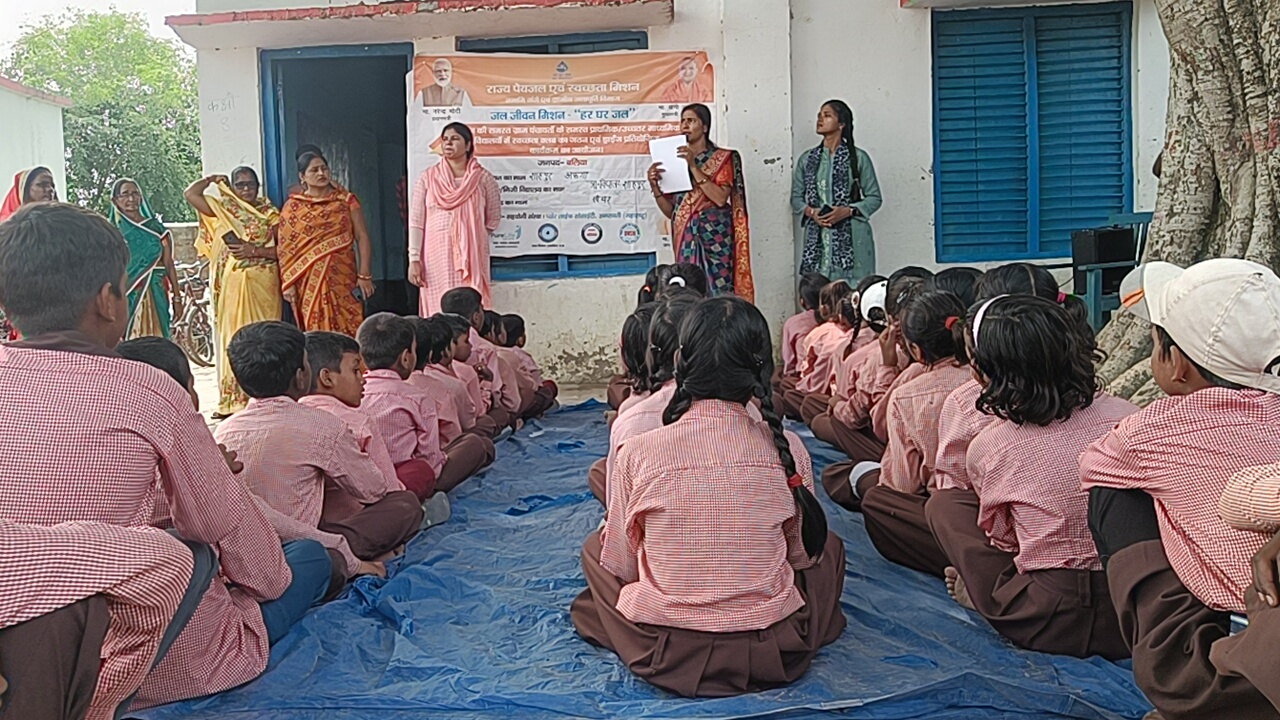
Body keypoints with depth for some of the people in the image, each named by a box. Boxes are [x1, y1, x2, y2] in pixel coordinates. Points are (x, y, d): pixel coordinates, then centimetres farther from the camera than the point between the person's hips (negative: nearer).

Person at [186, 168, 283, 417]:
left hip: (263, 284, -1)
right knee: (233, 335, 1)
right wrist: (214, 179, 12)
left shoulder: (270, 213, 8)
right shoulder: (223, 209, 10)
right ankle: (233, 400, 4)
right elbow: (190, 193, 0)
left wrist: (255, 250, -12)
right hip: (233, 285, 1)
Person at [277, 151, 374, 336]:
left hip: (342, 278, 0)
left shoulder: (346, 200, 5)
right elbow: (284, 247, 3)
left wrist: (364, 275, -6)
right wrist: (287, 283, -4)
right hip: (308, 281, 0)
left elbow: (362, 237, 2)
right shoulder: (293, 207, 5)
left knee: (347, 330, -4)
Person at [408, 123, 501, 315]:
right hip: (436, 255, 1)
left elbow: (493, 220, 11)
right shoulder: (428, 177, 5)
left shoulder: (483, 178, 3)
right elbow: (416, 221, 2)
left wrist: (471, 238, 10)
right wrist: (414, 259, -3)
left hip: (471, 256, -1)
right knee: (438, 311, -1)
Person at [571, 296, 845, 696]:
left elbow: (620, 566, -2)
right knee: (829, 546, 29)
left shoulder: (638, 453, -12)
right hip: (774, 654, 1)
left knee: (594, 547, 27)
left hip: (664, 658, -1)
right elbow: (803, 554, 5)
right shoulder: (787, 450, -9)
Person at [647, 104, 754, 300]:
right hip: (685, 237, 4)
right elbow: (670, 211, 11)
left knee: (716, 289, -8)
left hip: (714, 234, -4)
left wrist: (693, 167, -14)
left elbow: (720, 198, -14)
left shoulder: (722, 158, 3)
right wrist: (654, 185, -5)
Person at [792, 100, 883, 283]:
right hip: (817, 238, 2)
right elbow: (796, 197, 15)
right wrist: (811, 211, -6)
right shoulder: (807, 159, 13)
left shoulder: (858, 157, 4)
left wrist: (848, 210, -11)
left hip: (851, 238, -2)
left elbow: (875, 198, 5)